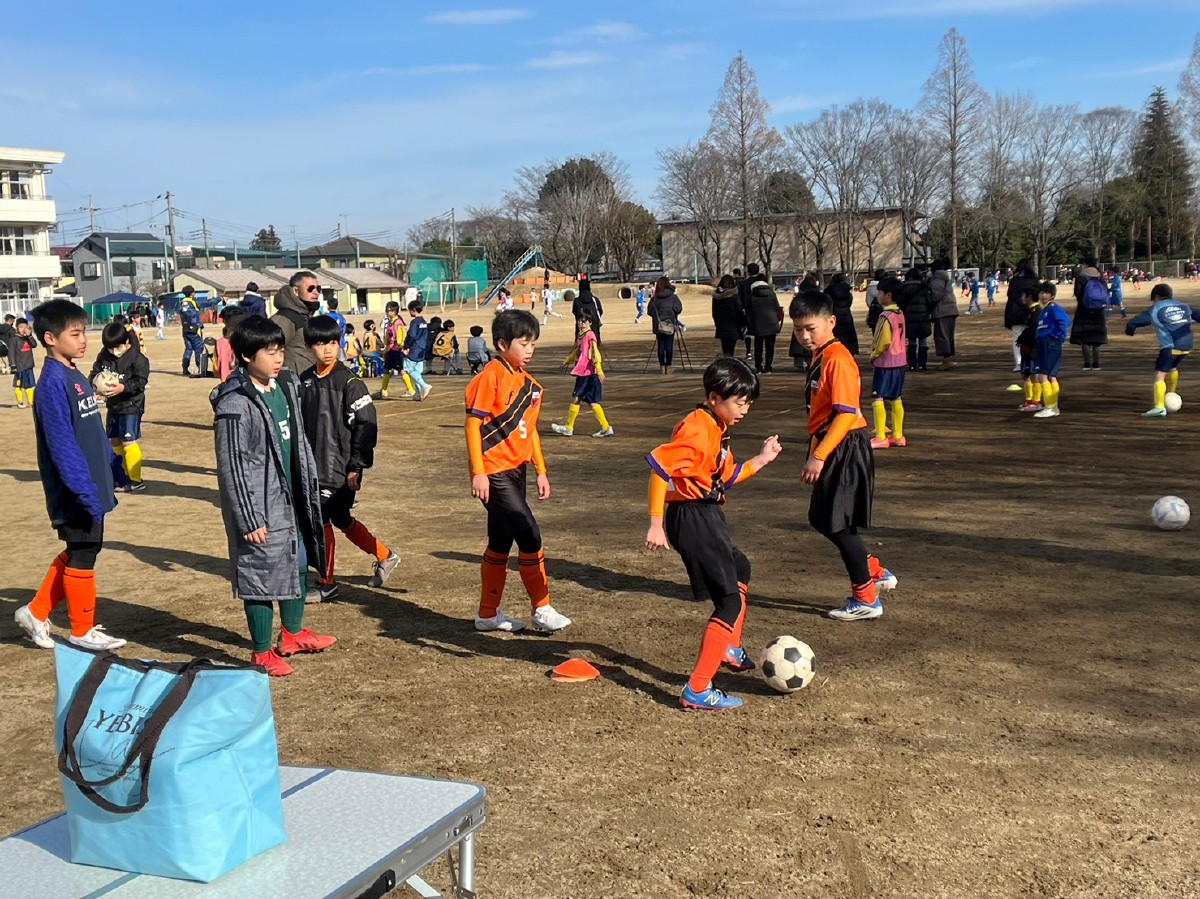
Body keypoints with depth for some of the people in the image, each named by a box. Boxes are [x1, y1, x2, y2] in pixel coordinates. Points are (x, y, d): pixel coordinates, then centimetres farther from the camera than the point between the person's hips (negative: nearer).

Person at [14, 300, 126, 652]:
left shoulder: (76, 377, 9)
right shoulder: (54, 384, -19)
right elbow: (62, 446, -23)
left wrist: (106, 482, 18)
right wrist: (88, 493, -25)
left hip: (91, 487, 9)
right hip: (76, 494, -9)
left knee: (79, 552, 18)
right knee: (82, 555, 4)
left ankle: (36, 613, 29)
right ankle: (83, 631, 19)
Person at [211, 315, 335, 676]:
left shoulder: (286, 386, 3)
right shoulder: (235, 405, -20)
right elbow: (231, 467, -18)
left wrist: (310, 489, 18)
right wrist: (247, 519, -17)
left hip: (291, 500, 8)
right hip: (261, 508, -8)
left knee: (299, 564, 20)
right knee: (261, 574, 3)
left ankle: (292, 635, 40)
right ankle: (262, 653, 20)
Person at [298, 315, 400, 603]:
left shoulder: (349, 382, -11)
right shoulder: (305, 381, 7)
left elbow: (366, 426, -13)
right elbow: (299, 424, 15)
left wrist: (357, 467, -16)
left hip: (340, 469, -6)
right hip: (314, 467, 7)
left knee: (322, 521, -3)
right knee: (341, 520, 14)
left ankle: (327, 584, 12)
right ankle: (385, 557, 32)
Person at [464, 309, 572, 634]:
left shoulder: (528, 383, 13)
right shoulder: (491, 375, -12)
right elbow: (473, 423, -15)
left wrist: (541, 471, 18)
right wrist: (478, 472, -19)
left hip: (516, 471, 9)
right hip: (494, 473, -9)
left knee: (501, 543, 14)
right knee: (529, 535, -10)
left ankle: (488, 614, 24)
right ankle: (542, 609, 1)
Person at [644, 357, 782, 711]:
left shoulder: (717, 431, 13)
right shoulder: (696, 430, -19)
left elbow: (727, 478, 22)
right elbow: (659, 466, -27)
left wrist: (761, 460, 15)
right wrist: (656, 524, -28)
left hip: (708, 517, 11)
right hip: (692, 519, -11)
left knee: (740, 570, 32)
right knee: (730, 601, -10)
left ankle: (730, 648, 49)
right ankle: (697, 691, -10)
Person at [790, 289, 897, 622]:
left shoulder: (837, 360, -18)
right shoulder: (820, 357, 12)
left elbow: (846, 414, -24)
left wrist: (819, 456, -25)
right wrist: (816, 454, 22)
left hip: (845, 451, -10)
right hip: (830, 450, 10)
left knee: (839, 525, -2)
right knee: (824, 520, 16)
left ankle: (866, 600, 11)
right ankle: (875, 572, 29)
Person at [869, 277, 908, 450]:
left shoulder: (885, 316, -18)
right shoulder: (900, 314, 9)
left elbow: (883, 342, -20)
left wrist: (873, 355, -5)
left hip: (885, 363, -9)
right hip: (900, 361, 9)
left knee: (877, 399, -6)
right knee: (896, 399, 14)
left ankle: (880, 437, -8)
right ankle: (898, 435, 18)